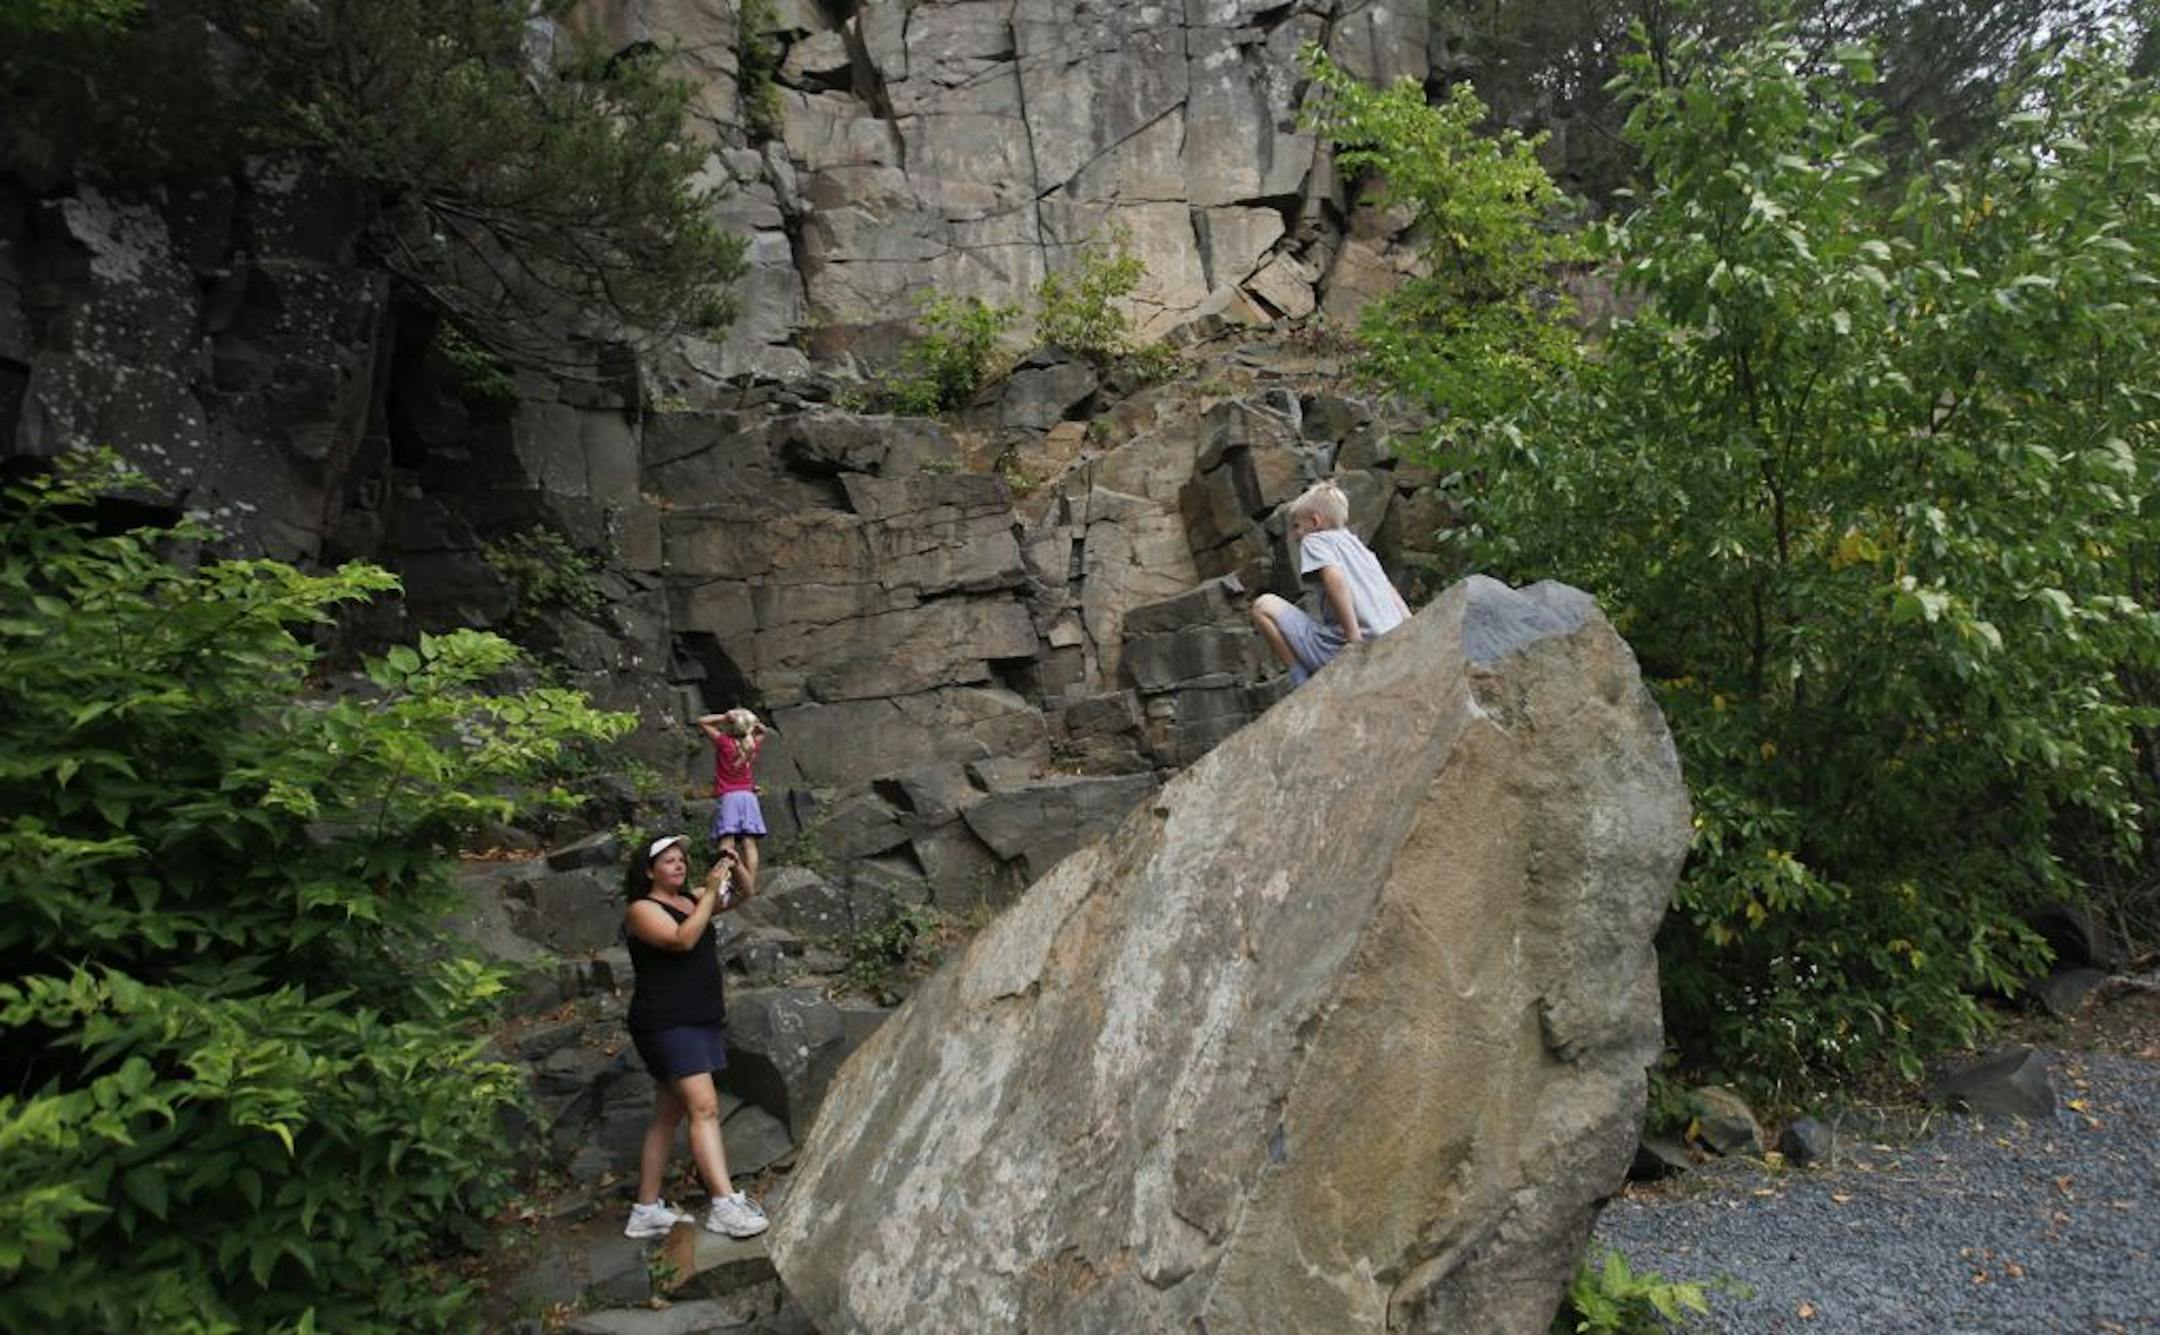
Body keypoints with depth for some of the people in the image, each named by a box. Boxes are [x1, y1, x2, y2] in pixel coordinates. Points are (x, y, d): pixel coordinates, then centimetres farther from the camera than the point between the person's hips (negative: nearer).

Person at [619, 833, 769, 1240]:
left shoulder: (692, 898, 14)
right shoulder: (642, 909, -8)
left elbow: (742, 894, 18)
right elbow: (683, 939, -24)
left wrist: (735, 867, -1)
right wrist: (711, 892, -22)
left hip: (699, 1020, 8)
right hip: (666, 1023, -8)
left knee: (668, 1115, 11)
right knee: (704, 1107, -18)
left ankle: (646, 1210, 18)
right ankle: (725, 1204, -24)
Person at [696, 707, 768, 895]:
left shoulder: (724, 742, -4)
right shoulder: (753, 746, 7)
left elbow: (702, 722, 4)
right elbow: (762, 731, 29)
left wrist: (724, 717, 0)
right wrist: (751, 722, 12)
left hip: (727, 797, -3)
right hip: (748, 795, 3)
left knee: (726, 842, -13)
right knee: (749, 843, -4)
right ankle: (750, 886, -9)